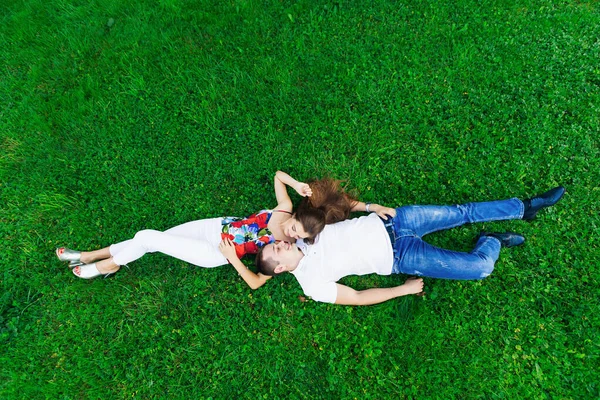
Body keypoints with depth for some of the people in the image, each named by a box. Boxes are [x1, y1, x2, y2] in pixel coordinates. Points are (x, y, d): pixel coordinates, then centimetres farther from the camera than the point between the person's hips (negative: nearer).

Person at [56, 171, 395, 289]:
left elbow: (256, 282, -18)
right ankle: (89, 255, 29)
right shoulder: (285, 209, -8)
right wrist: (298, 184, -16)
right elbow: (278, 175, 2)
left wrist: (231, 257, -21)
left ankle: (110, 265, 23)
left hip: (215, 255, -4)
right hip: (218, 226, 5)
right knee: (147, 236, 4)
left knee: (148, 239, -9)